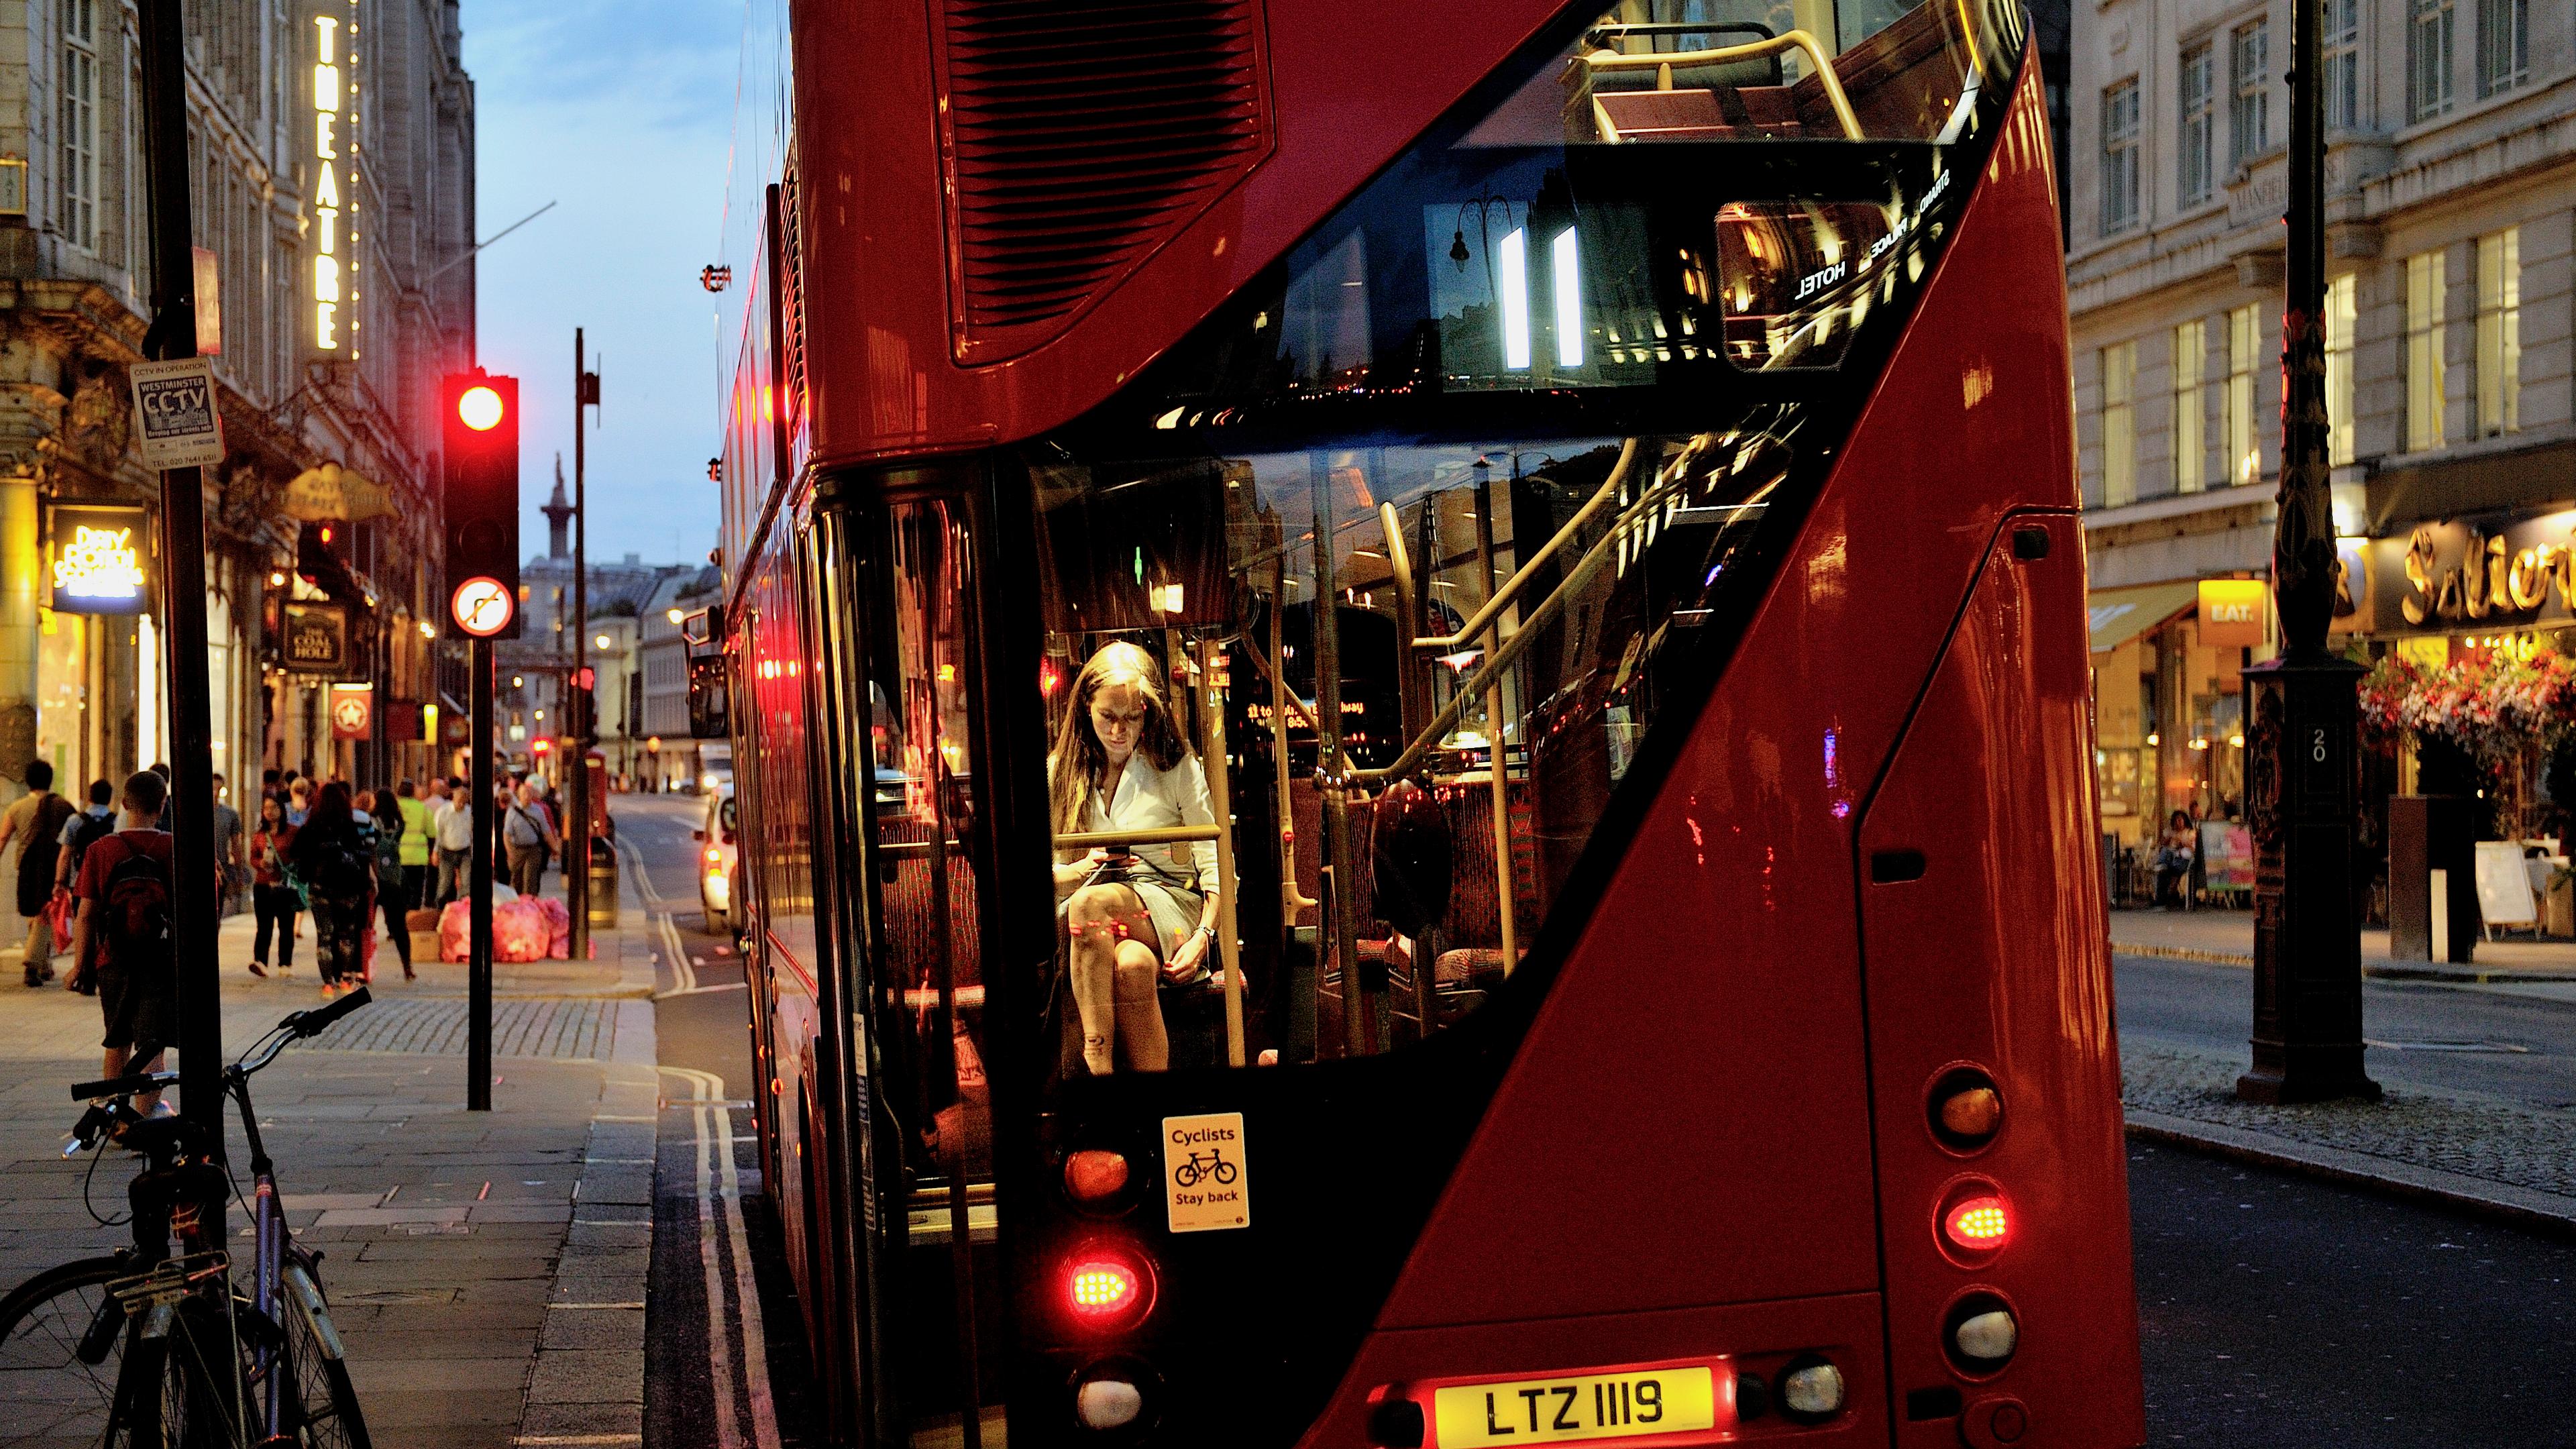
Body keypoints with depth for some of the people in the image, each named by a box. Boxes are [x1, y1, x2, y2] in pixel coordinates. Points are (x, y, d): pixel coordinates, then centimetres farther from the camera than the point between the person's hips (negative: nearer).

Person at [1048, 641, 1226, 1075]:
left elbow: (1216, 864, 2)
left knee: (1094, 900, -37)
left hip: (1168, 906, -2)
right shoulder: (1060, 772, 13)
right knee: (1132, 964, -38)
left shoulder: (1177, 767, 7)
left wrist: (1204, 936, -15)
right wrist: (1080, 869, -11)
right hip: (1082, 917, 2)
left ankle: (1095, 1053, -43)